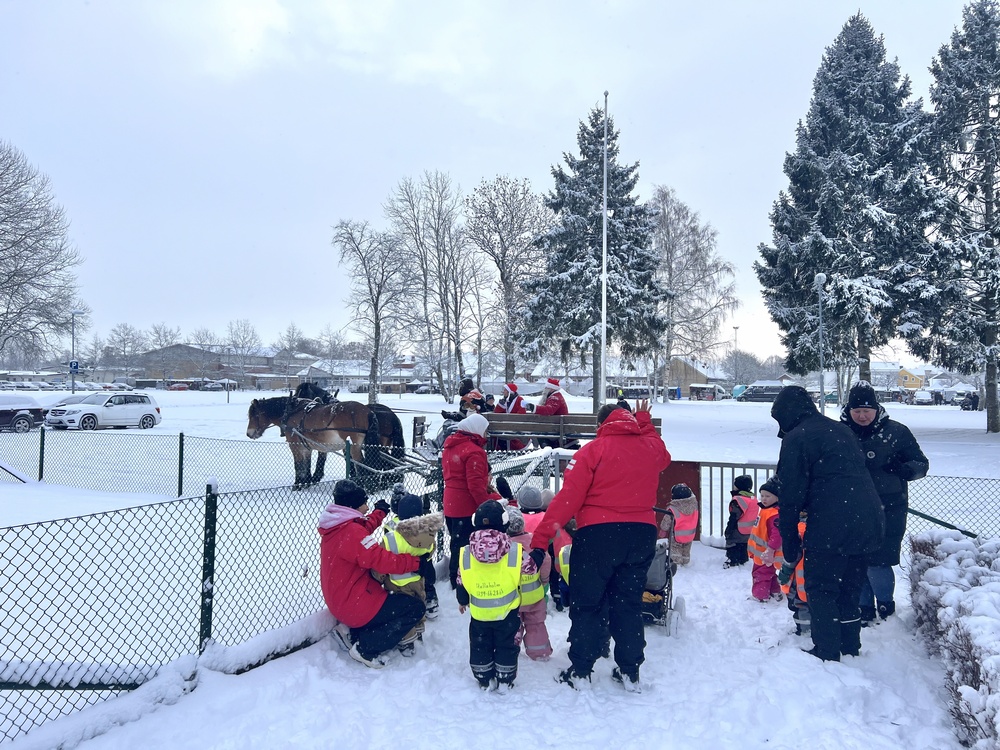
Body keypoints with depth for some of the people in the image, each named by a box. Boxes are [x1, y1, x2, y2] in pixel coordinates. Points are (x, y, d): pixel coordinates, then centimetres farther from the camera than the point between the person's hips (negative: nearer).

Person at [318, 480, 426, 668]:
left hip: (339, 600, 10)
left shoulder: (334, 526, 4)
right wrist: (417, 561, -23)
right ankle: (365, 648, -5)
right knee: (415, 608, -8)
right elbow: (382, 560, -30)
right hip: (354, 604, -10)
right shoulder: (351, 531, -25)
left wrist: (380, 512, 33)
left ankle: (352, 631, 14)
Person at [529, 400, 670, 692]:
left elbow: (568, 498, -12)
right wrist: (643, 423, 44)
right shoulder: (652, 446, 8)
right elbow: (663, 458, 36)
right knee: (629, 604, 17)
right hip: (642, 533, 4)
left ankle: (580, 671, 14)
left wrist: (541, 538, -12)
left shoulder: (594, 450, -4)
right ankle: (630, 672, 22)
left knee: (587, 604, 9)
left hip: (598, 533, -4)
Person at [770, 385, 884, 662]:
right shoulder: (841, 430, 19)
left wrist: (790, 553, -1)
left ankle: (827, 653, 10)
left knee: (821, 590, 6)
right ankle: (850, 648, 31)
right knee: (850, 589, 20)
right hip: (869, 522, 8)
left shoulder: (796, 439, -5)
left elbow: (792, 498, -7)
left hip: (831, 525, -8)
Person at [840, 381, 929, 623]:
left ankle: (886, 607, 22)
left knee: (877, 563, -5)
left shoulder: (896, 432, -4)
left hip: (888, 511, -3)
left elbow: (921, 464, 2)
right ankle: (865, 609, 29)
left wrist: (904, 469, -19)